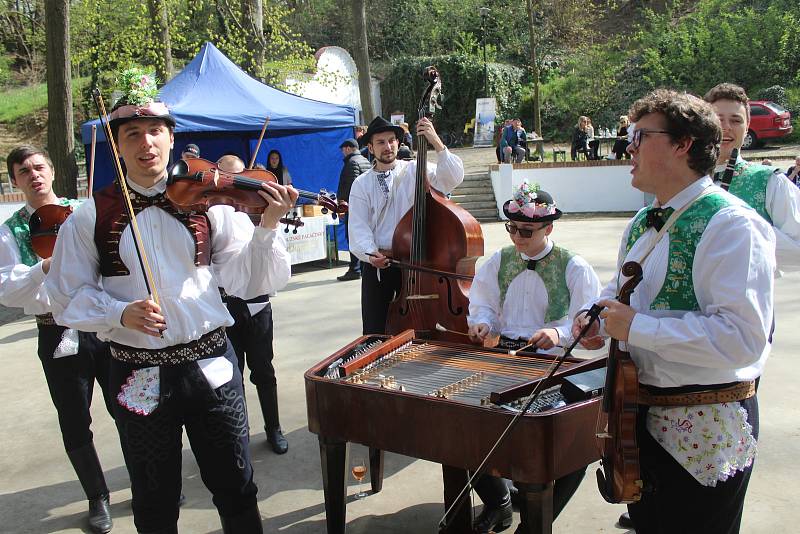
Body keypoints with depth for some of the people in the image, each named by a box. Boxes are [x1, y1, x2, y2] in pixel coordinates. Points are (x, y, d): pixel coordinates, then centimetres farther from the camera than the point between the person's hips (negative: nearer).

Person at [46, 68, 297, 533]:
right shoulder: (92, 216, -2)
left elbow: (247, 281, -7)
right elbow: (69, 296, 0)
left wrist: (267, 226, -22)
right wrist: (121, 313, -17)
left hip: (212, 366, 0)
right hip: (138, 378, 0)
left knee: (238, 493, 13)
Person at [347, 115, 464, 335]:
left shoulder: (415, 171, 3)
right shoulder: (361, 184, 7)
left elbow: (453, 178, -12)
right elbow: (358, 226, -2)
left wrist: (436, 143, -22)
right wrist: (370, 253, -21)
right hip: (376, 264, 1)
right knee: (374, 331, 3)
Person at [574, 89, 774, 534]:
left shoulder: (732, 225, -19)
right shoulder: (642, 225, 9)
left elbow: (743, 336, -29)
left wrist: (636, 327, -26)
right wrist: (599, 316, 2)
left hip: (706, 430, -8)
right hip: (643, 416, 8)